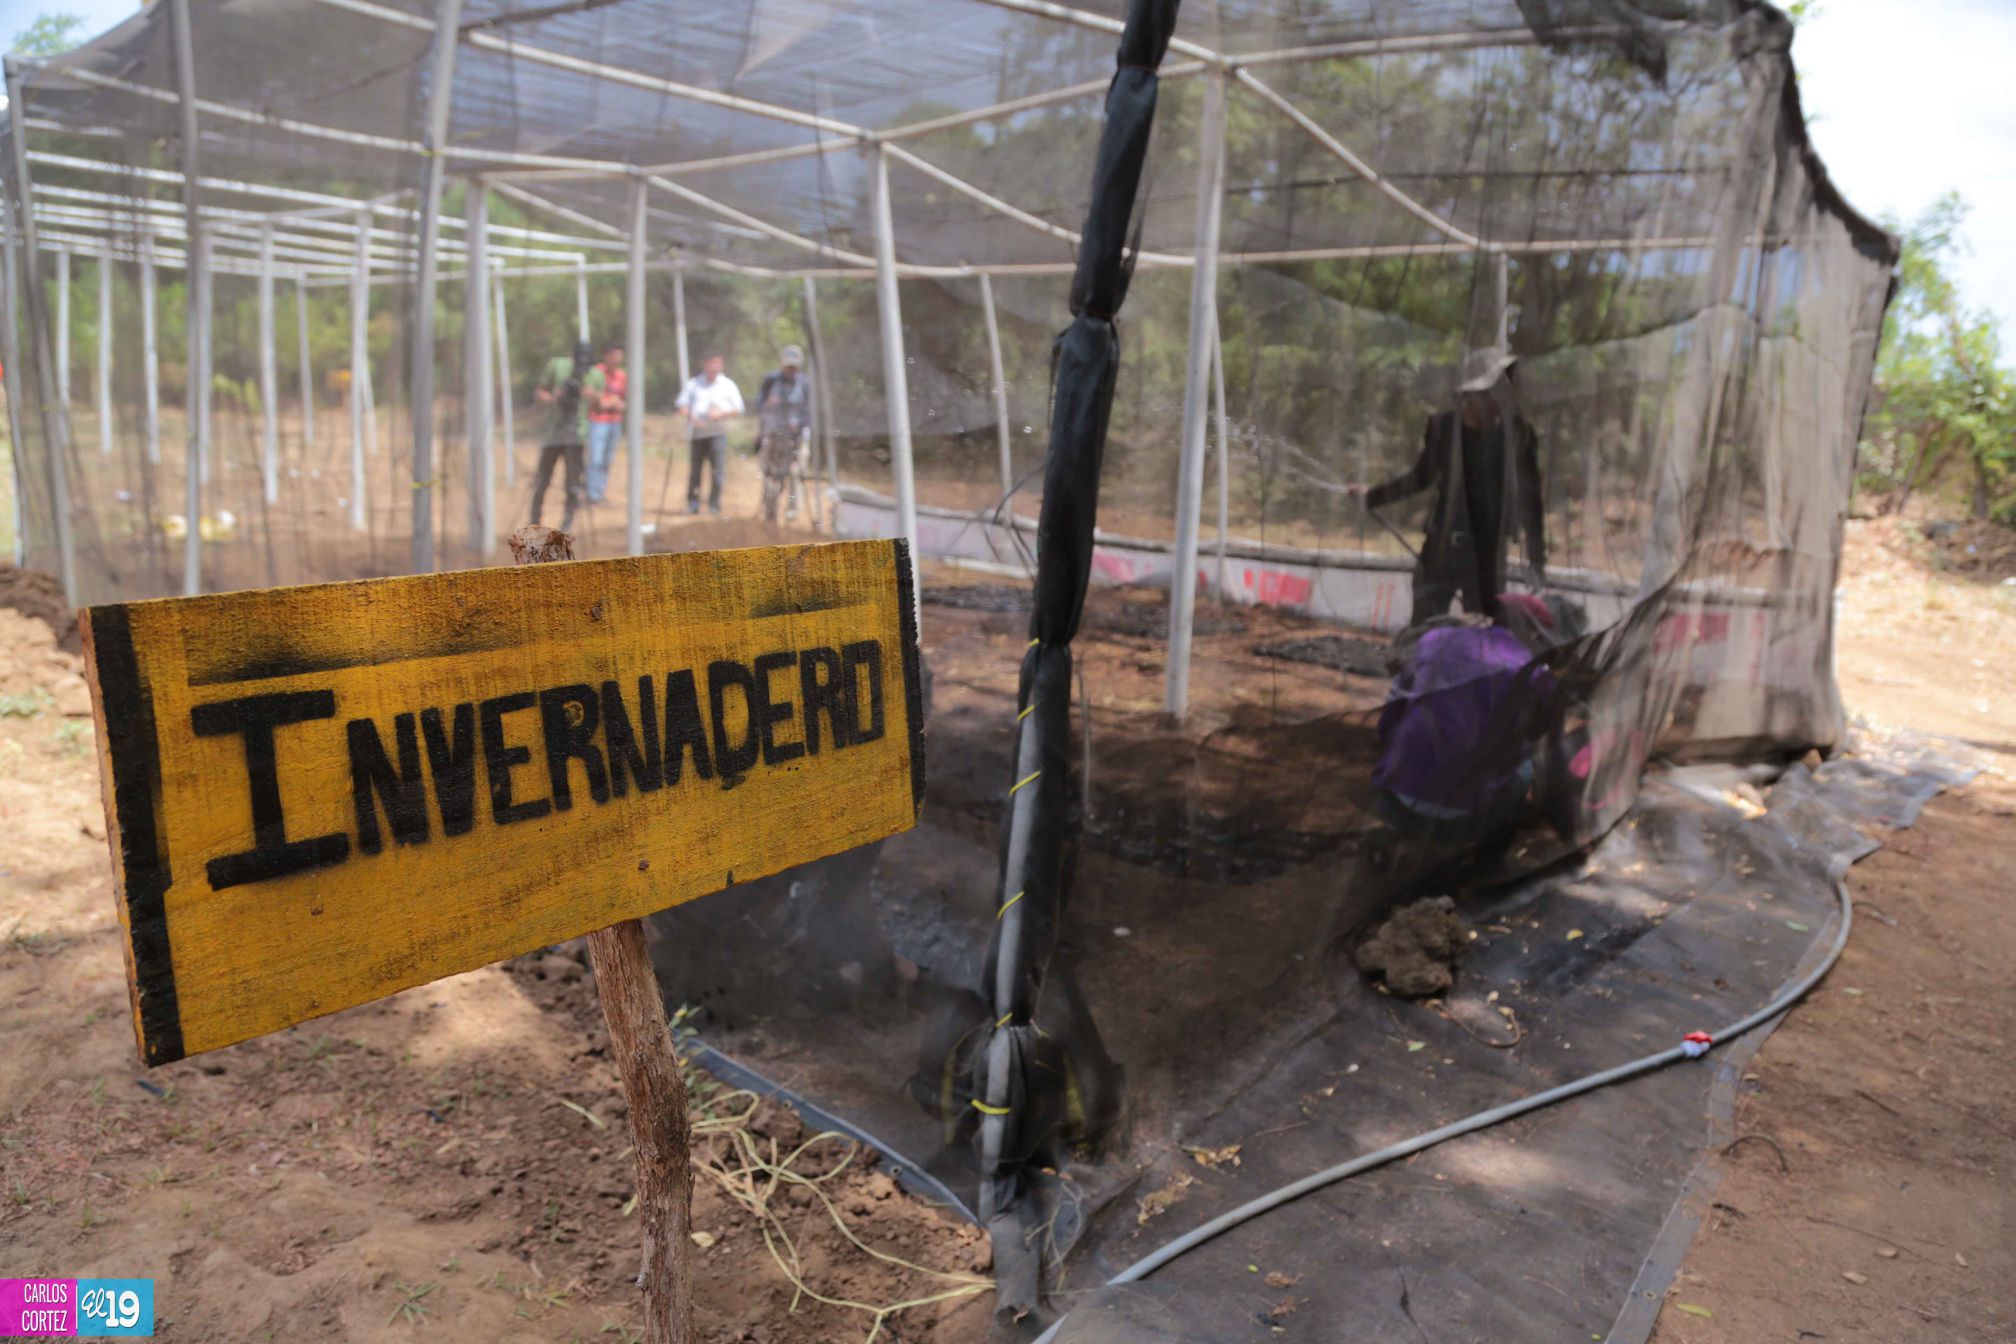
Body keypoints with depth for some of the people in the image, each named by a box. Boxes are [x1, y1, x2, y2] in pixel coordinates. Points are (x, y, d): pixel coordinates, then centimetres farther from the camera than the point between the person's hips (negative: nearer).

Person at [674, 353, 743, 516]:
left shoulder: (728, 385, 8)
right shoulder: (694, 384, 9)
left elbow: (738, 409, 6)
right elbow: (681, 405, 7)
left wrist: (721, 413, -11)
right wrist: (691, 417, -11)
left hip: (718, 431, -1)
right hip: (697, 431, 1)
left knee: (718, 468, -10)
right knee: (695, 468, 3)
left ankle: (714, 505, -5)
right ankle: (693, 502, 13)